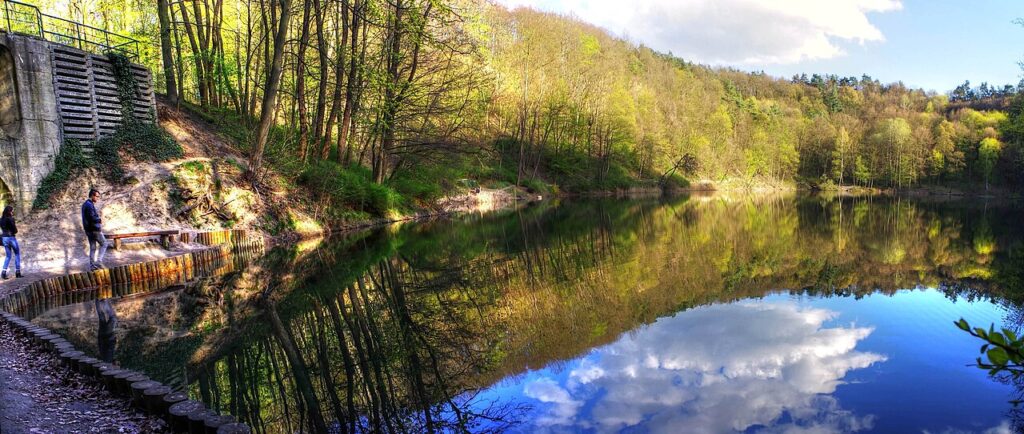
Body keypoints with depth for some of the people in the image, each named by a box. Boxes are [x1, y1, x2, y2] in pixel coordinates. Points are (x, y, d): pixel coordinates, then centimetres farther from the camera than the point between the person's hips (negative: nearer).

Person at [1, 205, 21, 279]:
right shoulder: (11, 219, -14)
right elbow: (15, 230, -12)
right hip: (11, 238, -6)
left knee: (8, 256, 14)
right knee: (17, 254, 9)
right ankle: (17, 272, 7)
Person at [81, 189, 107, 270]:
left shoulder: (85, 204, 16)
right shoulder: (90, 205, -16)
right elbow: (92, 218, -24)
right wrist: (100, 220, -9)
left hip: (89, 230, 9)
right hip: (94, 229, -9)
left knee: (92, 248, 10)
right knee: (103, 244, 1)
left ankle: (92, 265, 11)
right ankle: (99, 261, -5)